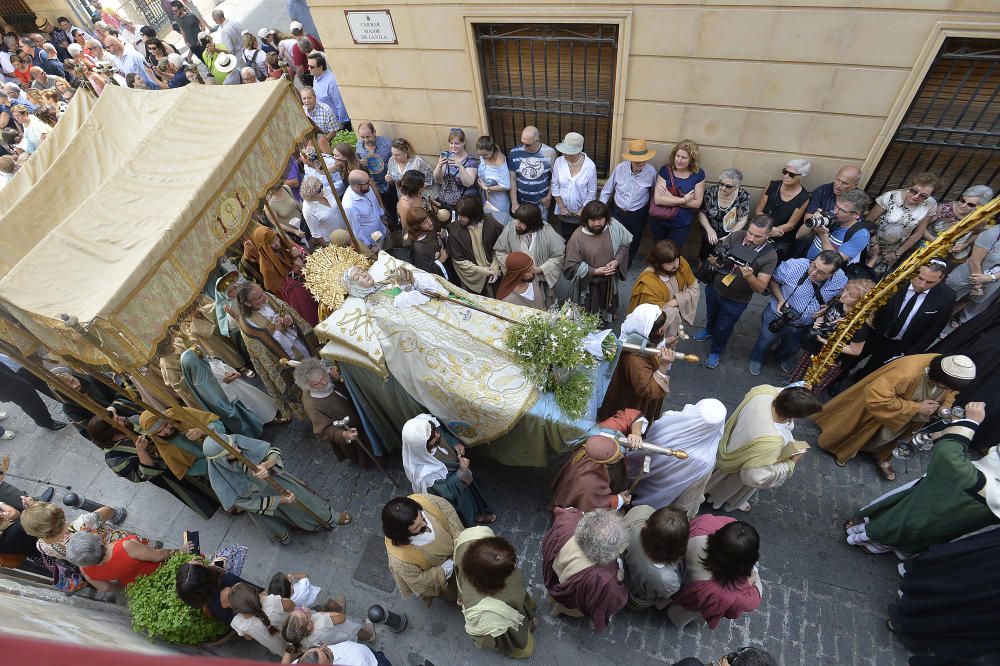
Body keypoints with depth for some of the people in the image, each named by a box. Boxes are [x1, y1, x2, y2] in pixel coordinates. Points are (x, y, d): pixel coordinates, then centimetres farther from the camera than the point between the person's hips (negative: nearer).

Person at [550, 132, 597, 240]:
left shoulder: (590, 165, -19)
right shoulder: (559, 161, -14)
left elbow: (592, 192, -11)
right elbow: (555, 186, -5)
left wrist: (582, 210, -10)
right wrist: (561, 207, -7)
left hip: (582, 212, -2)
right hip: (564, 211, 2)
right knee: (565, 238, 19)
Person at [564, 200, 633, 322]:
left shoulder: (614, 226, -17)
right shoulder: (577, 237, -28)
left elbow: (625, 244, 1)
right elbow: (571, 265, -21)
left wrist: (617, 260, -15)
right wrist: (594, 271, -23)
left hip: (609, 281, 4)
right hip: (587, 285, -4)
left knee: (607, 310, 30)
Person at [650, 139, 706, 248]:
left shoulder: (698, 174, -9)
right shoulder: (665, 170, -13)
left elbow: (697, 203, -12)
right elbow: (658, 199, -23)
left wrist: (671, 199, -20)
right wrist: (684, 200, -22)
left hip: (682, 226, 0)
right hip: (660, 222, 0)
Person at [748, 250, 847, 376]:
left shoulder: (841, 281, -24)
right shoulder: (793, 266, -33)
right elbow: (773, 280, -14)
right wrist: (780, 299, -27)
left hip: (803, 326, 3)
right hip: (777, 317, -2)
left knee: (792, 348, 31)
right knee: (764, 342, 23)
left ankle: (783, 358, 66)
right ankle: (757, 359, 56)